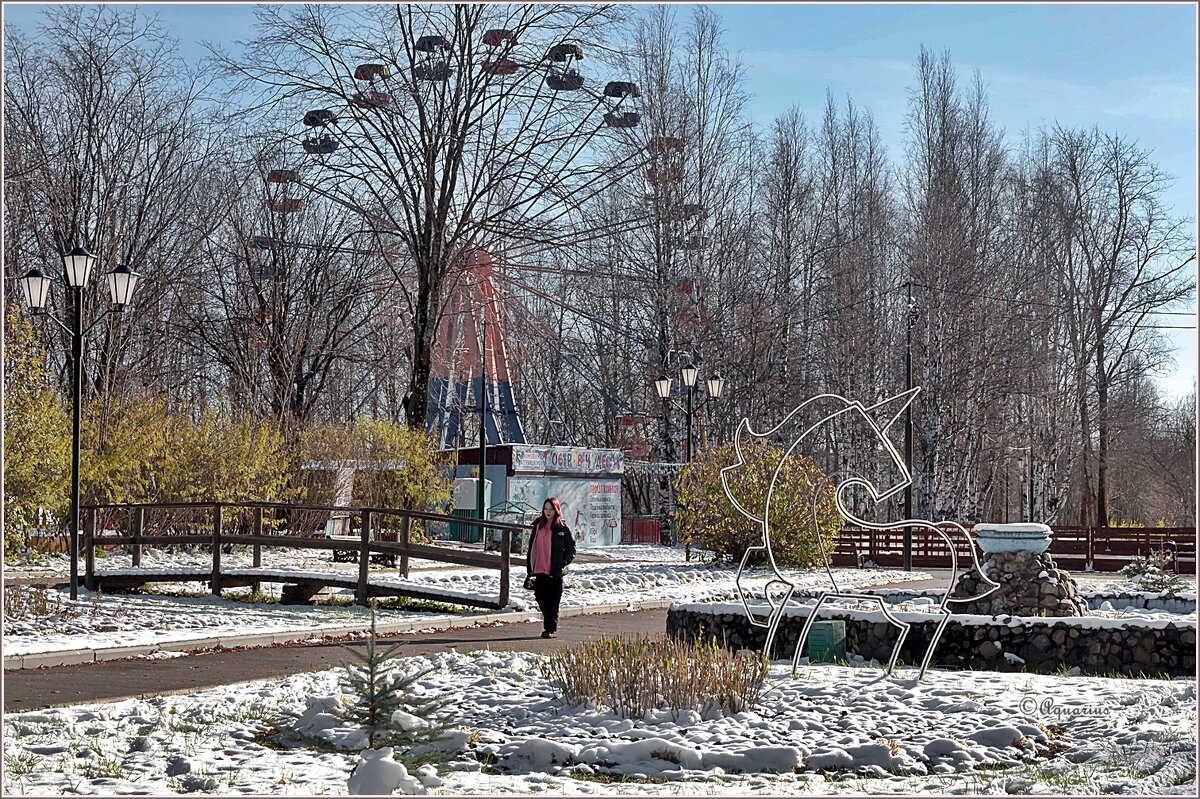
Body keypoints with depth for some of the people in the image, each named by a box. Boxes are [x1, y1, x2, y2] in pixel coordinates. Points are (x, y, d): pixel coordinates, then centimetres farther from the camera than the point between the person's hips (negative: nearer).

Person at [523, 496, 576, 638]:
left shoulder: (562, 528, -1)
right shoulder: (538, 526, 10)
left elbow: (571, 549, 2)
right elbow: (531, 548, 13)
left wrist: (563, 563, -11)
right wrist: (529, 571, 10)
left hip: (555, 572, -4)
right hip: (539, 571, 4)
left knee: (552, 602, -2)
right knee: (541, 600, 6)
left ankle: (551, 629, 5)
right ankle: (549, 626, 21)